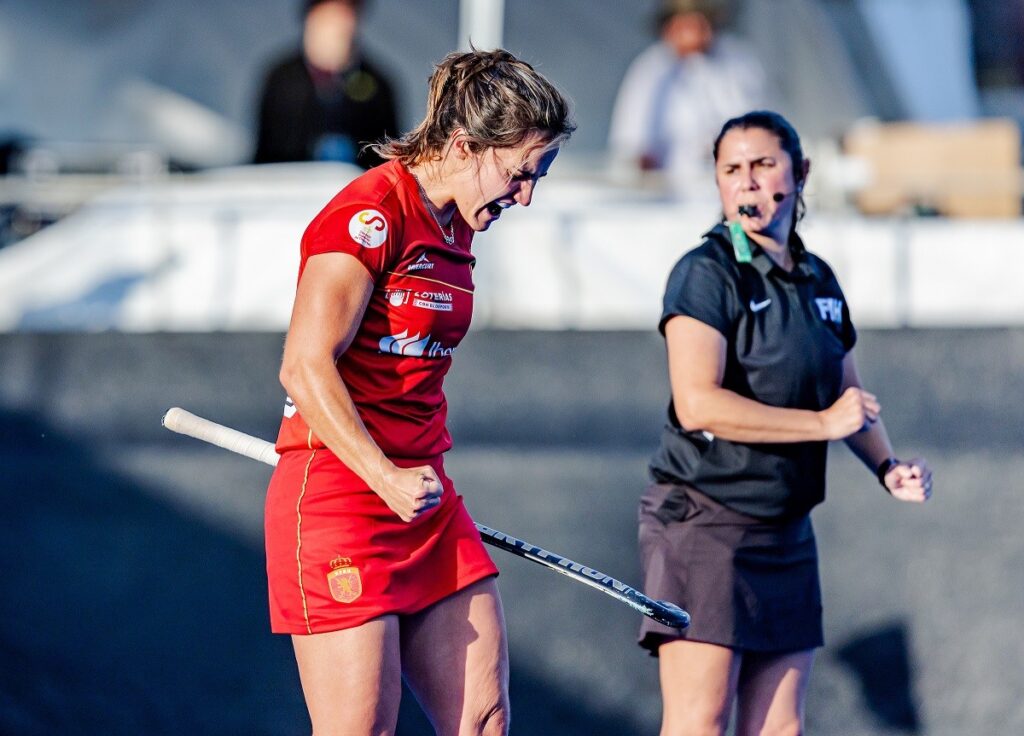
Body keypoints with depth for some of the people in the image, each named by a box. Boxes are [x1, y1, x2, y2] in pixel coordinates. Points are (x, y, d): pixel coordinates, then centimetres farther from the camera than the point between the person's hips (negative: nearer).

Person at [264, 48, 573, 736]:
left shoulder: (454, 229, 14)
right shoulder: (370, 214, -13)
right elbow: (305, 368, -19)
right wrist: (386, 479, -23)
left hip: (423, 493, 9)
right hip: (338, 496, -9)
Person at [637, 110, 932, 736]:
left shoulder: (818, 280, 13)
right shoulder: (707, 273, -9)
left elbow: (849, 396, 27)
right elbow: (698, 404, -22)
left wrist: (887, 466, 7)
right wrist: (822, 423, -16)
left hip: (787, 534, 7)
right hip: (703, 520, -7)